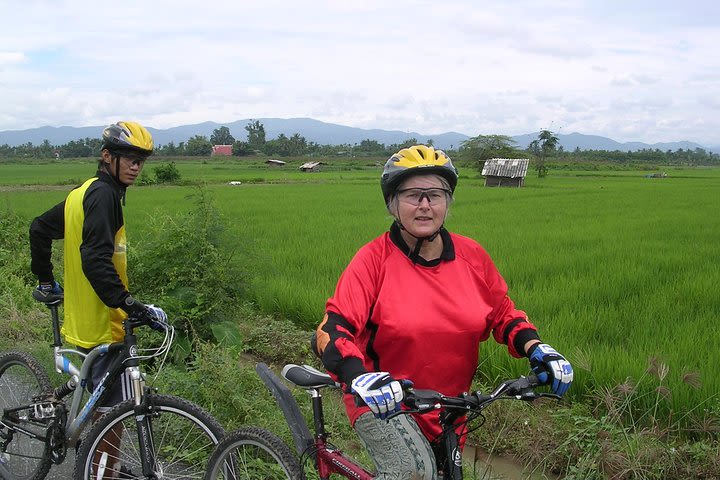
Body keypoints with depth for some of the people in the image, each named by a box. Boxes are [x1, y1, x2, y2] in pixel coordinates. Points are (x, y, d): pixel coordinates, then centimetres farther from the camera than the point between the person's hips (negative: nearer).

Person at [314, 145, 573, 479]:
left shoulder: (472, 256, -6)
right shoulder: (374, 259, -17)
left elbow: (503, 314, 6)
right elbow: (334, 328, -24)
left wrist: (537, 349, -13)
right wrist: (358, 378, -42)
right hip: (383, 400, -5)